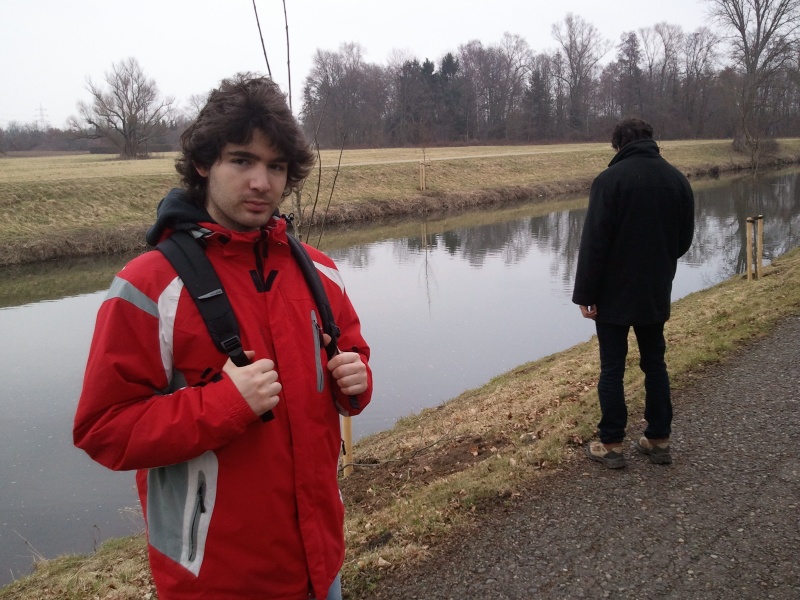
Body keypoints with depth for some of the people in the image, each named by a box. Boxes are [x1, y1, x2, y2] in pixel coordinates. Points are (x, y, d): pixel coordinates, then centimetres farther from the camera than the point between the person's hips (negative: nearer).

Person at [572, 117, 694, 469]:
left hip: (614, 295, -5)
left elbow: (594, 243, -17)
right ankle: (659, 440, 20)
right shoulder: (677, 179, 3)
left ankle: (611, 444, 10)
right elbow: (685, 239, 10)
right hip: (656, 293, 5)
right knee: (655, 363, 15)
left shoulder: (610, 180, -14)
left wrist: (584, 293, -11)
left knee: (612, 368, 3)